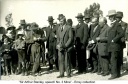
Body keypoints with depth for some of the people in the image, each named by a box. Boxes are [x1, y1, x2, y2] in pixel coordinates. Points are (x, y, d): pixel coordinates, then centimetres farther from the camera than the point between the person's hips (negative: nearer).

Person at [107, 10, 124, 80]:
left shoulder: (117, 24, -11)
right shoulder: (111, 25, 17)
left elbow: (121, 34, -22)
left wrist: (114, 40, -18)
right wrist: (109, 41, 12)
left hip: (115, 46, -9)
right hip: (111, 46, 9)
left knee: (113, 60, -10)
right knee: (114, 60, 13)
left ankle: (114, 74, -7)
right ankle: (117, 73, 20)